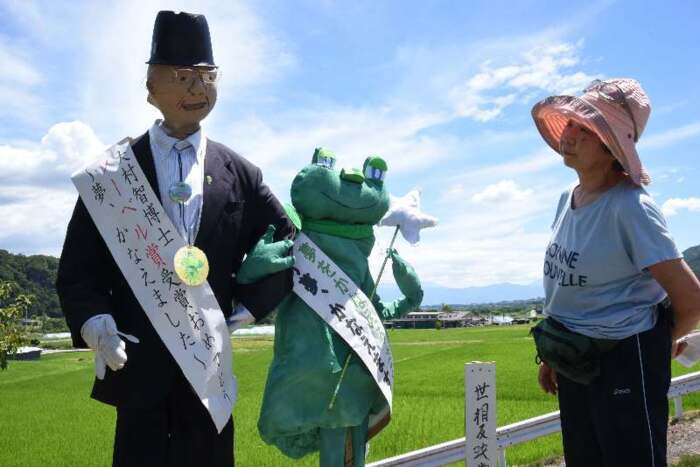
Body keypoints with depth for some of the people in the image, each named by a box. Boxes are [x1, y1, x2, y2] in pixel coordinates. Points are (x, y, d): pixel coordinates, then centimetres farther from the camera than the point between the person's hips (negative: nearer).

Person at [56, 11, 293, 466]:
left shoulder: (240, 174, 6)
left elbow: (289, 246, 11)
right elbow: (77, 266, 2)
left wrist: (250, 307, 1)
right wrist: (95, 322, -16)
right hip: (138, 363, -1)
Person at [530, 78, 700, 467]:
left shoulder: (629, 207, -20)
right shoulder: (568, 199, 4)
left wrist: (663, 342, 0)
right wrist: (550, 356, 17)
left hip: (624, 362, -8)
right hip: (574, 363, 8)